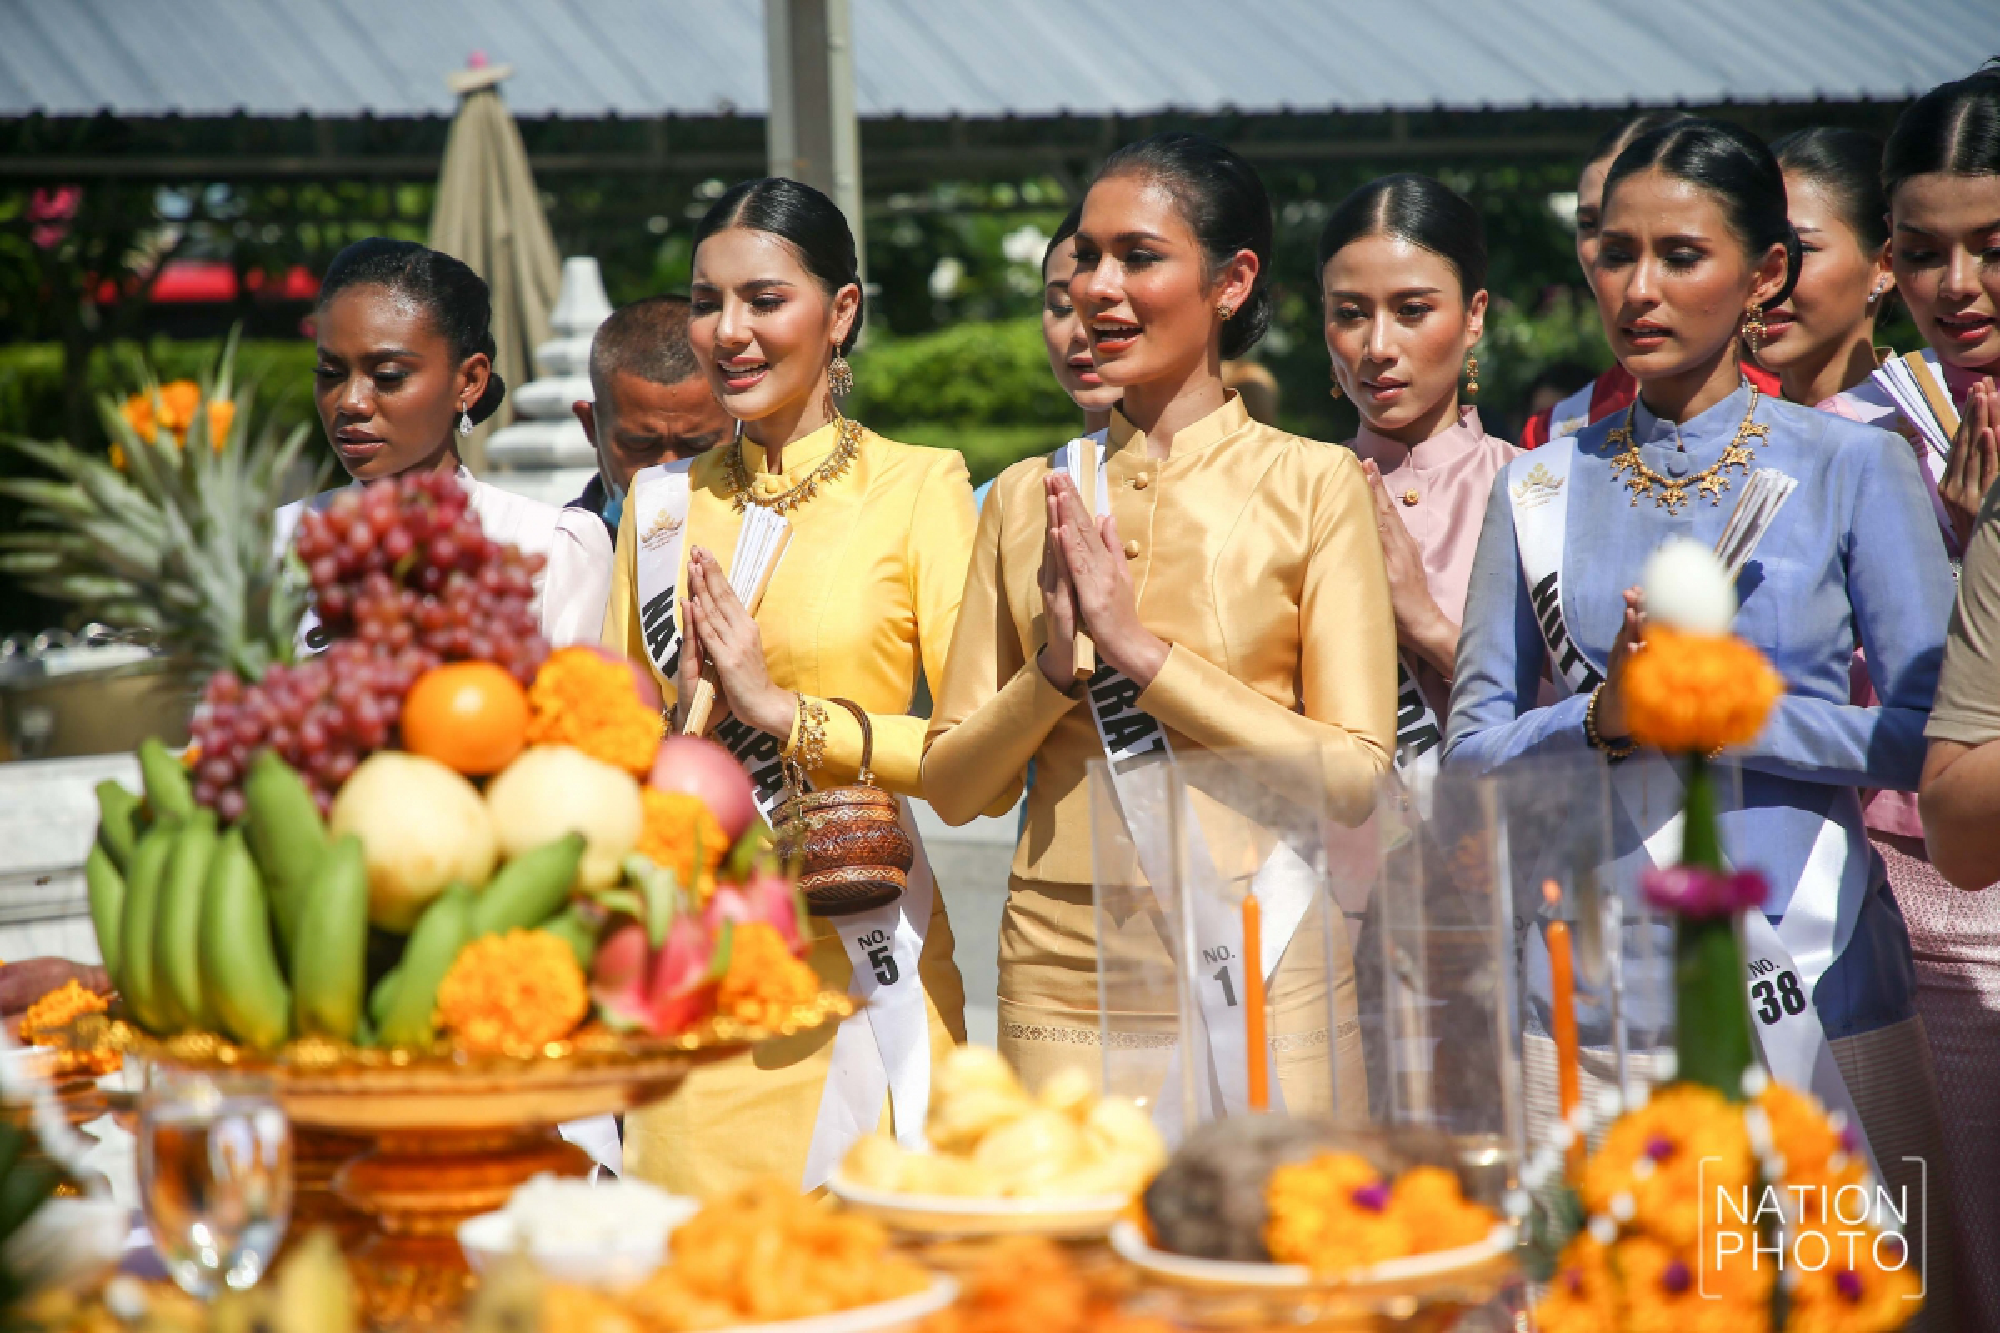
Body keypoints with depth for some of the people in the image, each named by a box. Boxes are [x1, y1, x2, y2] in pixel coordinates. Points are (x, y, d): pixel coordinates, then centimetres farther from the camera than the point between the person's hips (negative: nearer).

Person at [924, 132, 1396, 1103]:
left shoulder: (1312, 484, -1)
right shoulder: (1027, 496, 9)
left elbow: (1353, 780, -9)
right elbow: (953, 788, 8)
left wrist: (1141, 648, -13)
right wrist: (1054, 667, -10)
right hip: (1062, 976, 3)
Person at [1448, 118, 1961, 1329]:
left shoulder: (1854, 468, 2)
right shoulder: (1544, 488, 9)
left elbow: (1934, 733, -4)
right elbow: (1474, 741, 7)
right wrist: (1598, 721, -12)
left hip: (1801, 954, -2)